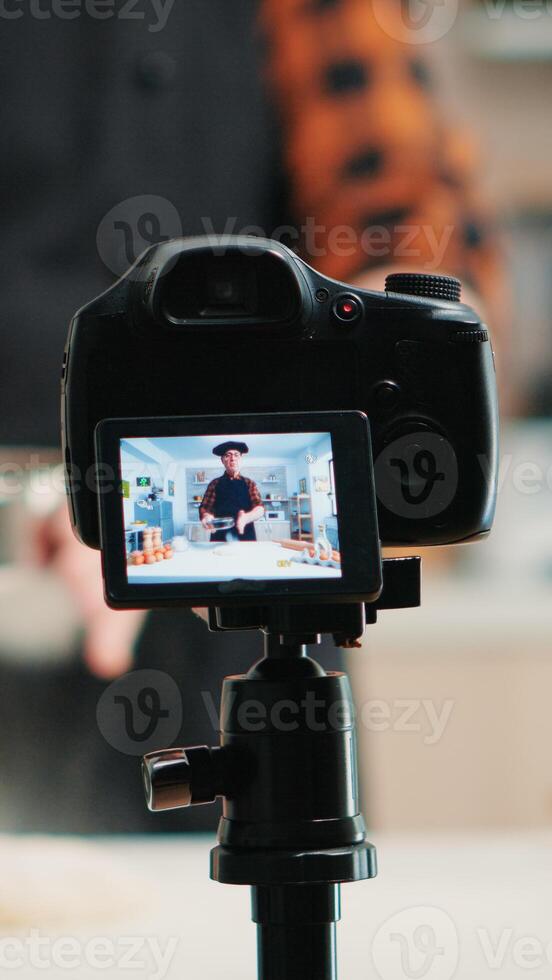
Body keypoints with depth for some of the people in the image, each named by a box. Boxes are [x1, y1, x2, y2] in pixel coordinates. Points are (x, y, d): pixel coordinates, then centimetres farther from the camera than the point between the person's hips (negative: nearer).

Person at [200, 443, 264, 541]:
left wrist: (246, 518, -24)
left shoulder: (249, 484, 11)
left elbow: (260, 509, -1)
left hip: (246, 538, 0)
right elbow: (204, 508, 4)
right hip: (220, 539, 0)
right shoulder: (215, 484, 11)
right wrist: (206, 517, -22)